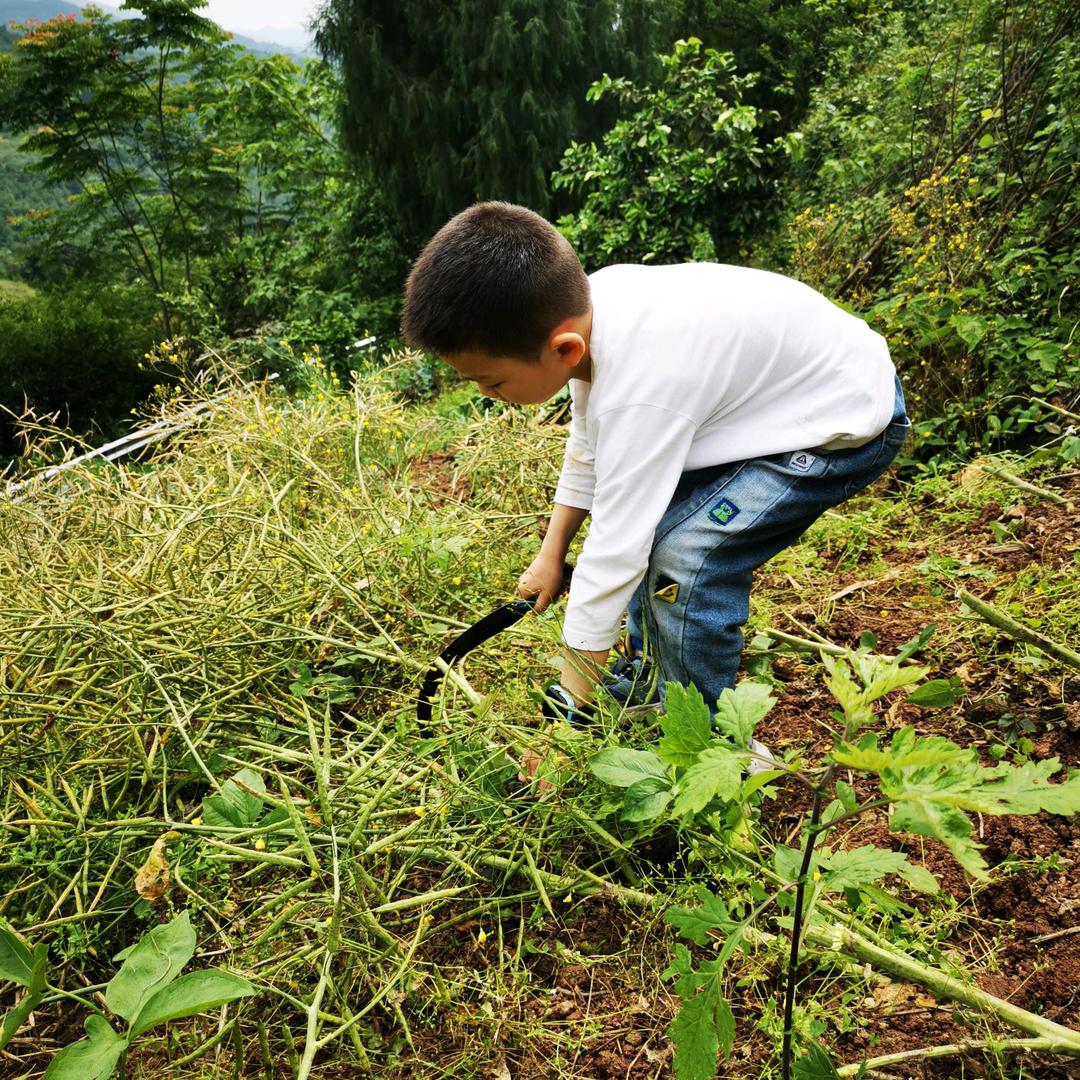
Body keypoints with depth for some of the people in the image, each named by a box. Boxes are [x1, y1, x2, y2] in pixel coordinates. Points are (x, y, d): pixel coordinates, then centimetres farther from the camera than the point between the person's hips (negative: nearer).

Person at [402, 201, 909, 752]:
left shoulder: (640, 392, -37)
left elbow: (612, 557, -32)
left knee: (686, 558, -22)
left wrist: (570, 716, -22)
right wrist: (551, 553, 11)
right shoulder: (584, 304, -13)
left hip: (845, 422, -9)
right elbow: (589, 442, 4)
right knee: (645, 523, 9)